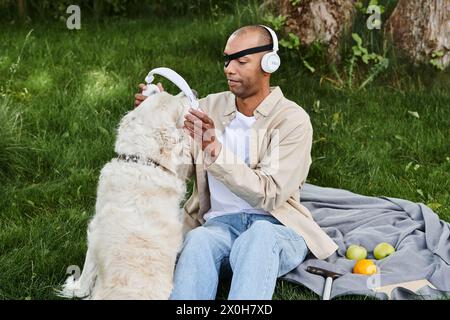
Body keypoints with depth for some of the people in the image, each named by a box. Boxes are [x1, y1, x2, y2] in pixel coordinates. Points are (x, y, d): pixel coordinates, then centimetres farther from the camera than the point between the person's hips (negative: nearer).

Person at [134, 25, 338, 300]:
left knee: (259, 236, -38)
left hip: (275, 227, -2)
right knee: (199, 240, -34)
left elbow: (269, 195, -14)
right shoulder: (210, 107, 10)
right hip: (219, 223, 3)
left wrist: (216, 151, -24)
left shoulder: (293, 119, -4)